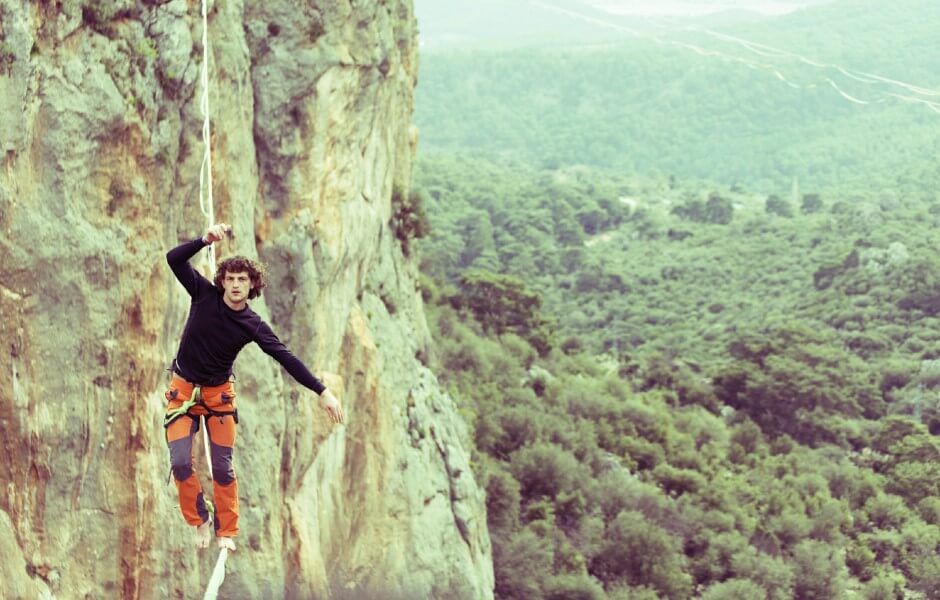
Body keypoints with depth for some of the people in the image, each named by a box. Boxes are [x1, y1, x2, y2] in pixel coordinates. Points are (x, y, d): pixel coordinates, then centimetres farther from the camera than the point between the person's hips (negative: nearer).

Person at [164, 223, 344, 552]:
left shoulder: (253, 325, -12)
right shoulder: (205, 295, -12)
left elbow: (287, 358, -17)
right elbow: (174, 259, -18)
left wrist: (322, 392, -25)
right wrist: (205, 240, -34)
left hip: (219, 393, 0)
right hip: (183, 388, 0)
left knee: (222, 467, 0)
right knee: (180, 462, -9)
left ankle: (226, 532, 15)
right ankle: (200, 521, 12)